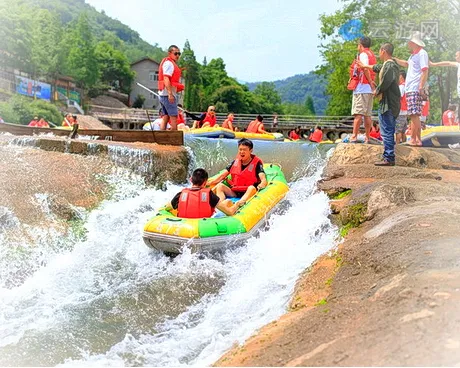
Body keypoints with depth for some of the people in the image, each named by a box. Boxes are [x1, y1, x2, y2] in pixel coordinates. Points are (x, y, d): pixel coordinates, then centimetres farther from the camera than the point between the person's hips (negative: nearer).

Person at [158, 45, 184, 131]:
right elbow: (166, 79, -21)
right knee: (174, 117, -10)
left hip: (163, 94, 11)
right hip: (168, 94, -11)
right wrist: (170, 94, -27)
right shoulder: (169, 63, -10)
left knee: (165, 117, 9)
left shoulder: (168, 63, 23)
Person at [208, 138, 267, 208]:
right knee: (219, 186, -14)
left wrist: (259, 187, -43)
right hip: (234, 192, 5)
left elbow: (263, 180, -19)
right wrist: (209, 183, -3)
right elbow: (223, 175, 10)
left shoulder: (256, 163, -5)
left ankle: (237, 205, -59)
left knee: (252, 188, -35)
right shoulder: (235, 161, 8)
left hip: (248, 193, -5)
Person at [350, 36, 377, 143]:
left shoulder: (363, 54, -5)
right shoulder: (372, 55, 21)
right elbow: (373, 70, 18)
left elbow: (365, 68, -18)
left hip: (362, 87, -8)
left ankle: (354, 136, -15)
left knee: (358, 113, -12)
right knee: (367, 114, 7)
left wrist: (370, 82, -14)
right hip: (369, 88, 8)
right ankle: (367, 138, 7)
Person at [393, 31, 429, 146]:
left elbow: (425, 71, -17)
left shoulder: (422, 53, -8)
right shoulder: (414, 55, 21)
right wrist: (394, 59, 35)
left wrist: (421, 87, -23)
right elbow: (407, 64, 42)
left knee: (414, 115, -12)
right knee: (415, 115, 10)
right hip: (410, 89, 10)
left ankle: (413, 140, -13)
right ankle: (418, 139, 13)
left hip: (415, 89, -10)